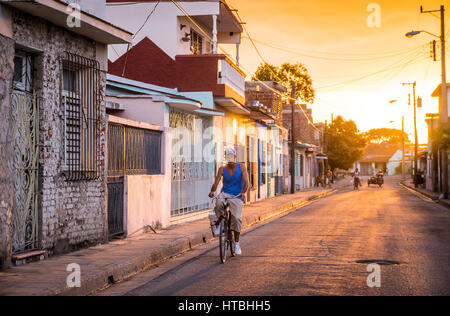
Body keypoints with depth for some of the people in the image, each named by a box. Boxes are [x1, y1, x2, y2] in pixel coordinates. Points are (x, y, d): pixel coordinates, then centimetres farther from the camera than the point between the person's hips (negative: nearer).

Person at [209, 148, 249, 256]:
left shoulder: (241, 169, 1)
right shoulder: (222, 169, 4)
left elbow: (246, 182, -10)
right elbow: (216, 182, -5)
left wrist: (243, 192, -30)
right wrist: (212, 191, -26)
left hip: (237, 197, -1)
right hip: (225, 194, 1)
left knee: (236, 218, -20)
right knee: (219, 204, -36)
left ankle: (237, 243, -6)